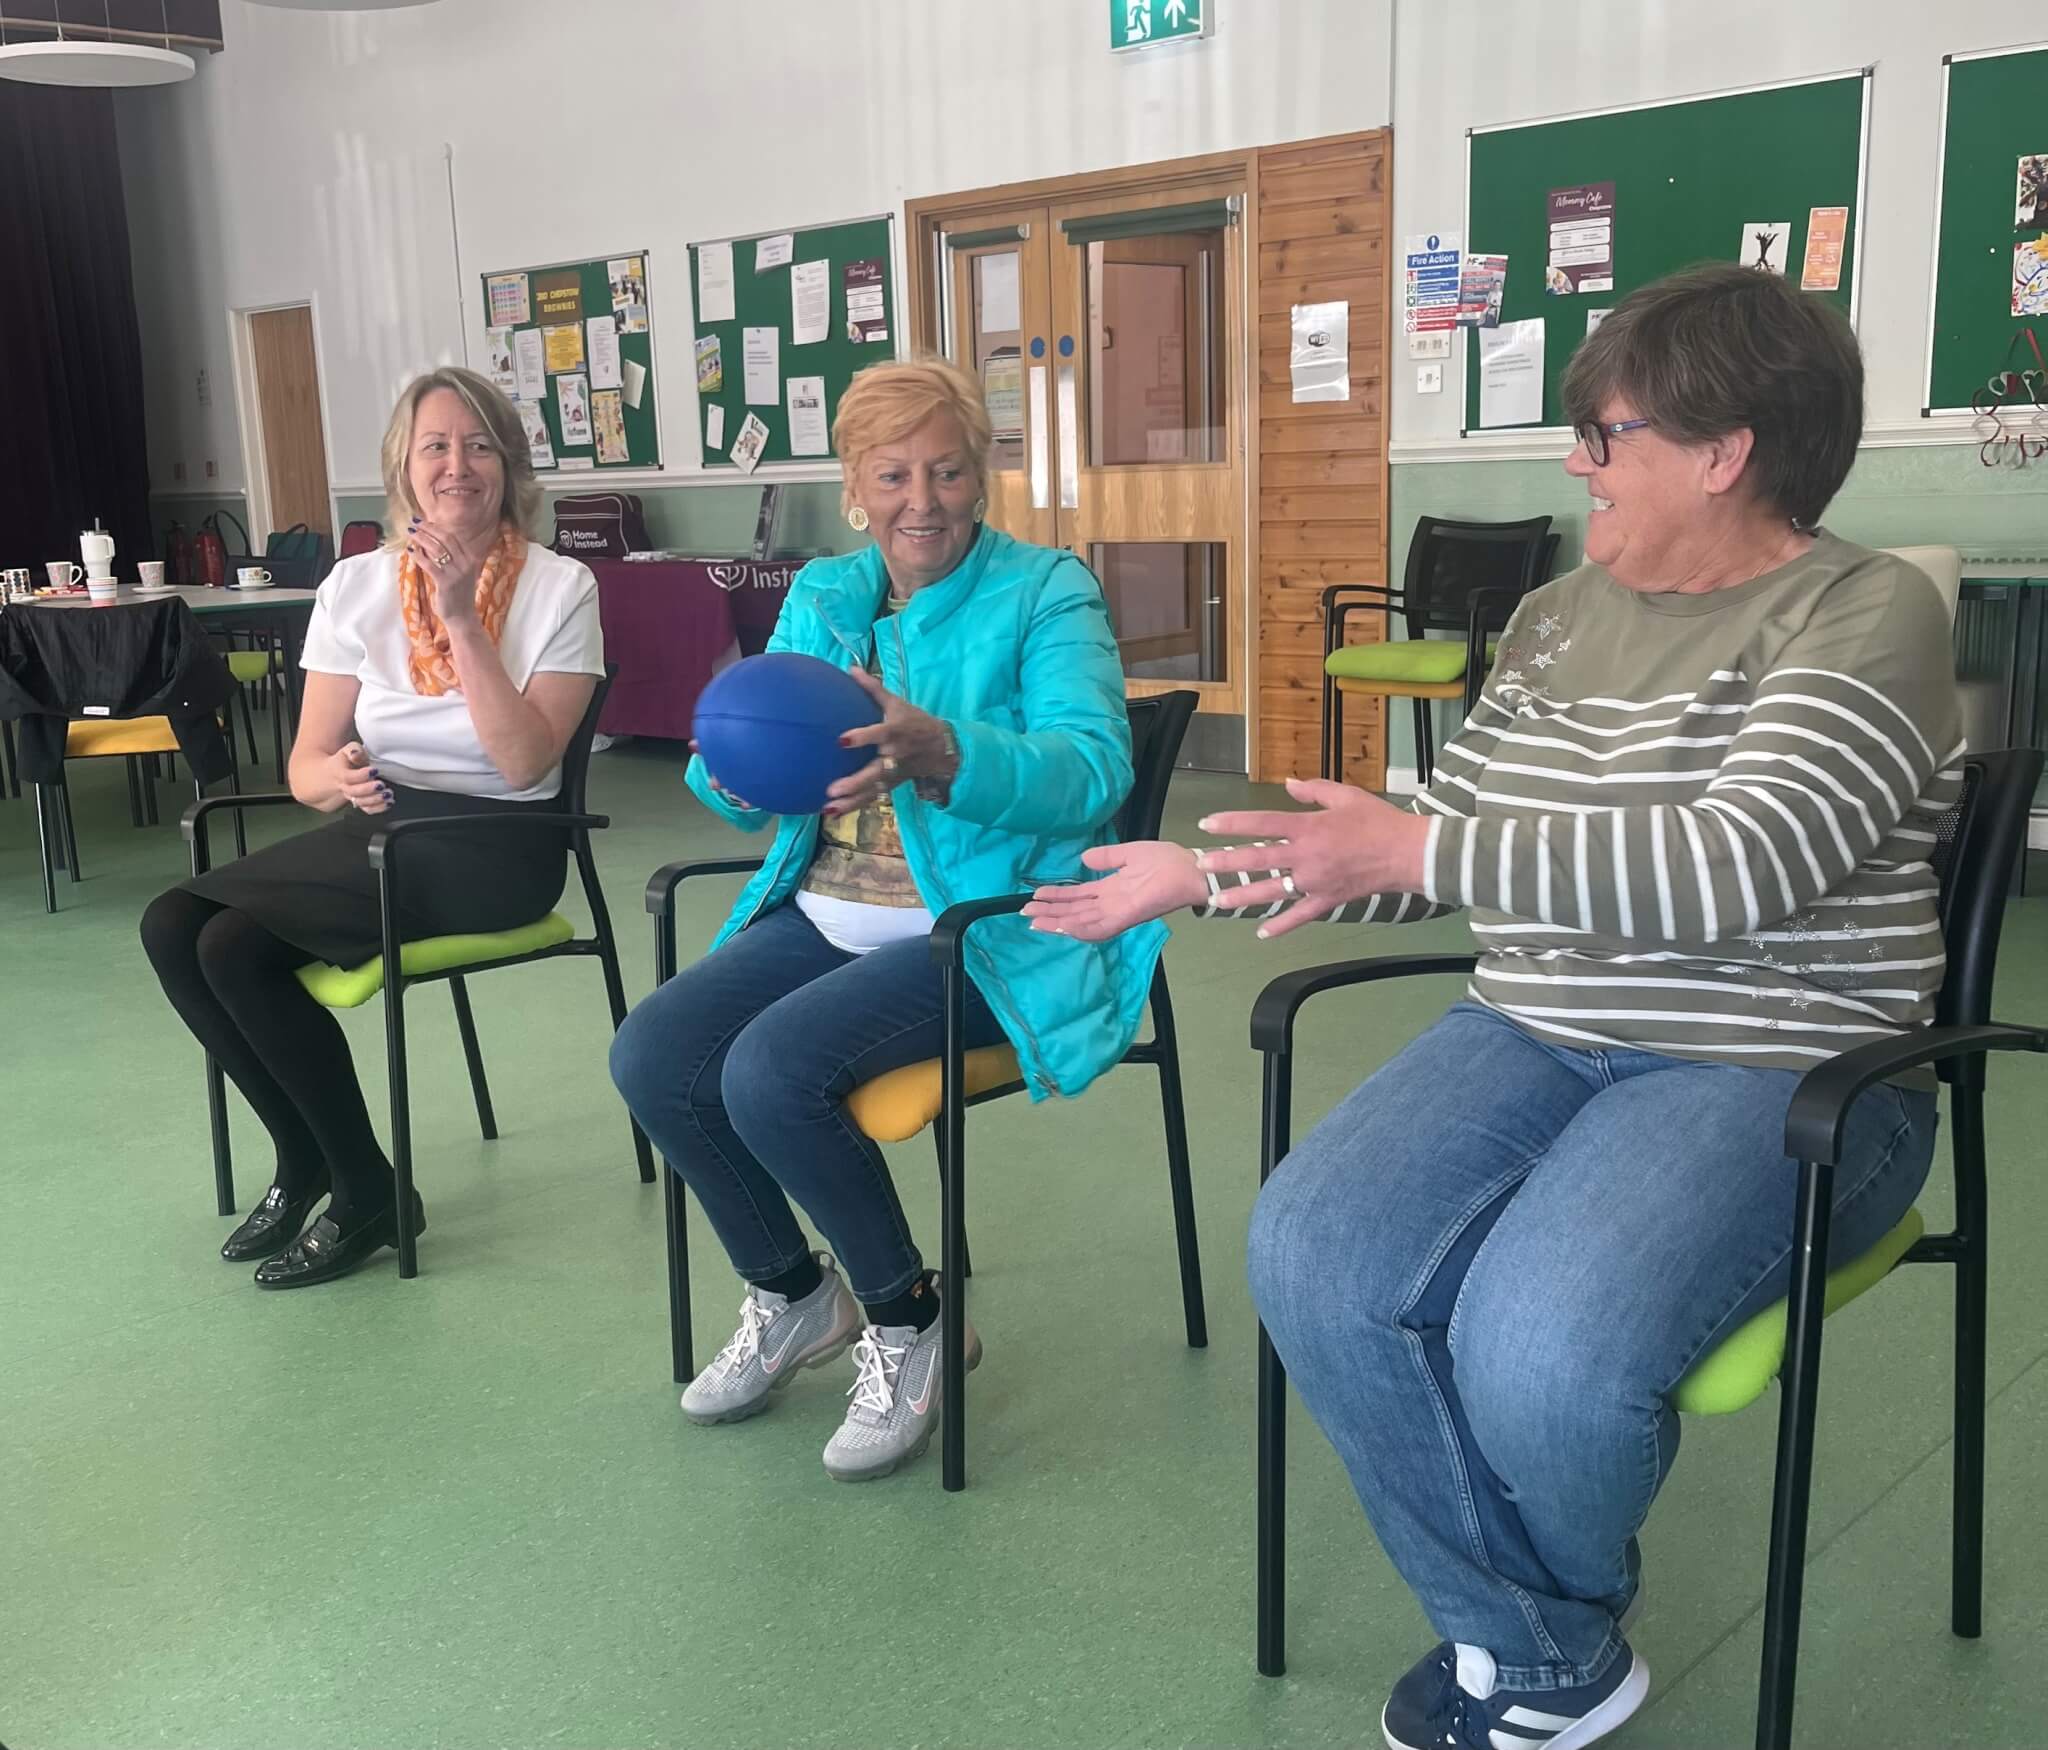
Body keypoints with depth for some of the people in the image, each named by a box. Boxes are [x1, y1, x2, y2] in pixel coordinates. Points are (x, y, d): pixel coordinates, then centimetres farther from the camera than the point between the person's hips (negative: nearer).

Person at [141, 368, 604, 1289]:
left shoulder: (561, 587, -5)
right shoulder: (355, 586, 6)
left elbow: (524, 764, -17)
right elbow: (306, 765, 4)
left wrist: (461, 615, -20)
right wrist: (340, 778, -20)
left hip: (494, 844, -5)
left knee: (221, 929, -22)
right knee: (174, 930, -17)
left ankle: (340, 1176, 1)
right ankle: (348, 1181, 2)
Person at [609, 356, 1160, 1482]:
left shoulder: (1046, 594, -4)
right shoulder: (821, 597, 13)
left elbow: (1091, 771, -21)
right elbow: (742, 797, 7)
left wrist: (935, 751, -39)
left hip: (985, 928, -6)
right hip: (828, 913, 6)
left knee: (772, 1070, -27)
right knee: (649, 1058, -13)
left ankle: (908, 1319, -1)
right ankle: (791, 1293, 12)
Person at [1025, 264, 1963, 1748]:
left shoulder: (1866, 617, -7)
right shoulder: (1558, 614, 14)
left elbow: (1739, 864, -23)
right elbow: (1435, 854, 18)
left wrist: (1413, 848, -24)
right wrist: (1197, 880, 12)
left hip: (1771, 1067, -6)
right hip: (1539, 1032, 6)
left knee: (1536, 1346, -30)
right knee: (1313, 1261, -20)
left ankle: (1560, 1615, 9)